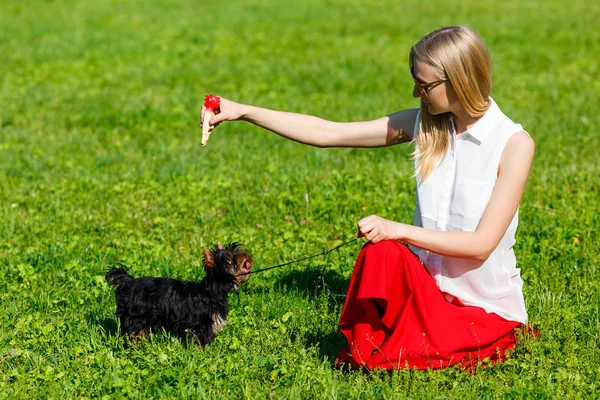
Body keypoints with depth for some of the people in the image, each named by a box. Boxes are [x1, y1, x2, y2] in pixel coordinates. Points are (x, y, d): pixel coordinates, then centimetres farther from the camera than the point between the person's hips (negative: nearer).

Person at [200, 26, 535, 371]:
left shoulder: (515, 144, -14)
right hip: (428, 287, 4)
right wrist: (244, 112, -5)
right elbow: (327, 133, 0)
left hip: (488, 306, -3)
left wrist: (401, 230, -26)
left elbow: (482, 244, -18)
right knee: (383, 253, -29)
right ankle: (366, 350, -8)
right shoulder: (423, 124, 0)